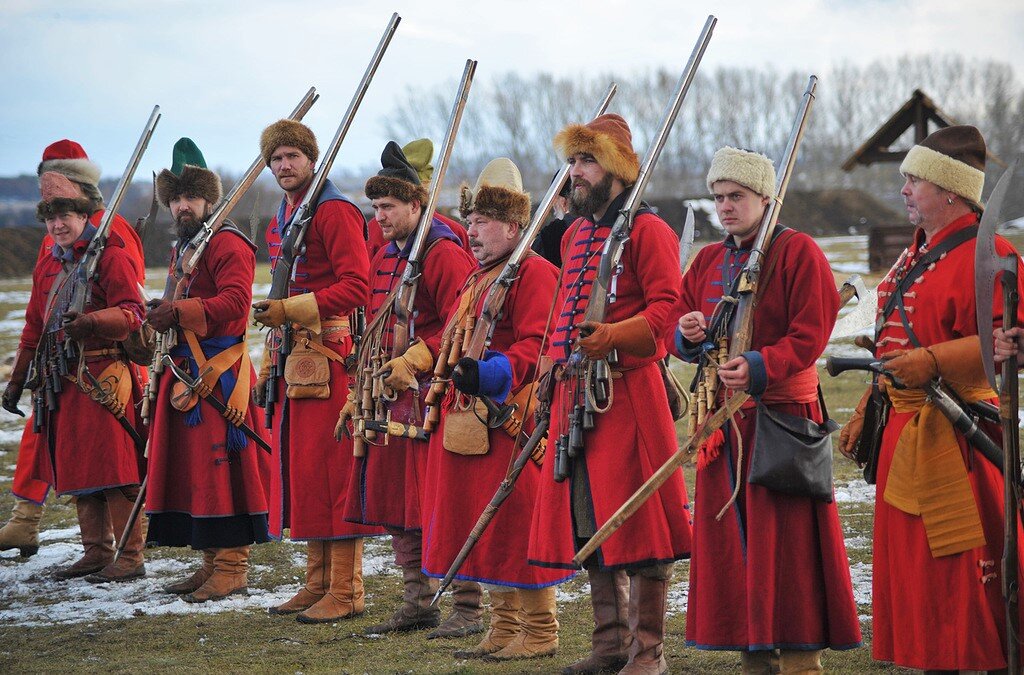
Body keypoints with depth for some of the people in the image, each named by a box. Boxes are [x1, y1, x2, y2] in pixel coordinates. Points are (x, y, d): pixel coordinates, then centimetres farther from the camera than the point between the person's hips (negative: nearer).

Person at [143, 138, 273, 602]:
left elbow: (235, 302, -22)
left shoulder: (228, 244, -9)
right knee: (193, 466, 11)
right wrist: (164, 316, 9)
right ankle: (213, 563, 18)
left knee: (222, 466, -9)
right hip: (186, 371, 10)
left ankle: (233, 566, -5)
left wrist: (178, 313, -27)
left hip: (222, 372, -10)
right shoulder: (182, 249, 21)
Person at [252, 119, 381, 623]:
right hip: (294, 361, 9)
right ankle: (318, 582, 18)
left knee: (331, 466, -8)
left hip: (330, 354, -9)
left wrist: (291, 310, -20)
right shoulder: (279, 222, 19)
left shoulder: (335, 211, -9)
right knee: (298, 464, 10)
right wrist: (272, 342, 21)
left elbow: (356, 285, -17)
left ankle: (346, 591, -5)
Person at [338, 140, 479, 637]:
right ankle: (419, 603, 21)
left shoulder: (444, 255, -11)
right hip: (391, 399, 9)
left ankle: (469, 609, -1)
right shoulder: (383, 259, 17)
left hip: (432, 398, -9)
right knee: (392, 503, 11)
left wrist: (411, 362, -23)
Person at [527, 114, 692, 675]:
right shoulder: (575, 234, 19)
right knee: (588, 520, 10)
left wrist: (613, 335, -27)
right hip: (576, 395, 8)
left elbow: (667, 309, -14)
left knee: (639, 521, -5)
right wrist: (557, 362, 19)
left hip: (629, 391, -8)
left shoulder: (648, 230, -6)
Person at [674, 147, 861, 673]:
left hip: (782, 413, -6)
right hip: (723, 419, 7)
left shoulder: (799, 252, -5)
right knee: (730, 538, 8)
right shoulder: (708, 261, 15)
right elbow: (680, 328, 18)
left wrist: (759, 368, -25)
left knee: (784, 542, -6)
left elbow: (810, 335, -12)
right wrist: (688, 335, -5)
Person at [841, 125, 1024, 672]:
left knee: (962, 575, -7)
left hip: (956, 439, -9)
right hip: (903, 435, 10)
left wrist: (933, 361, -31)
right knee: (913, 568, 13)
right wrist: (865, 414, 23)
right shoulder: (915, 256, 18)